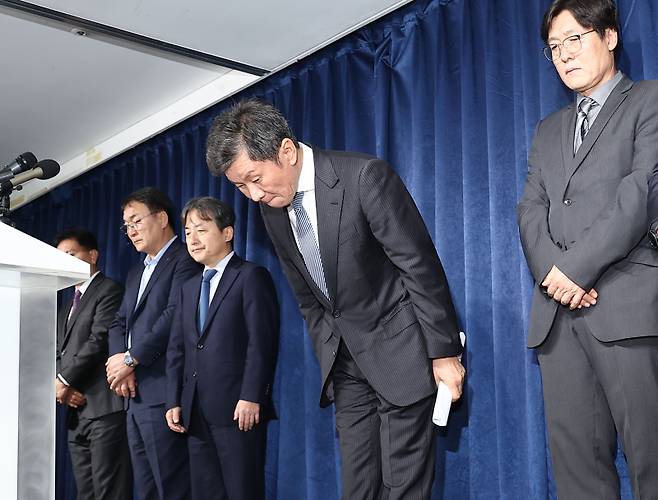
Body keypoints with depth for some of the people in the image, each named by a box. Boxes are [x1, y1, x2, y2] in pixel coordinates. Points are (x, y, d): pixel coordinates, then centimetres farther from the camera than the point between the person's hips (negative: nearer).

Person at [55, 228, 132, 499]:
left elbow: (99, 342, -13)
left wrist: (64, 380, -8)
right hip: (76, 412, 8)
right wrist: (61, 385, -3)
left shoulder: (110, 290, -2)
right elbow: (59, 355, 17)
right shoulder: (66, 308, 25)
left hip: (105, 408, -8)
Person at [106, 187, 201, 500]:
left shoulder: (185, 260, -5)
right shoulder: (135, 273, 25)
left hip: (163, 394, -9)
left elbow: (175, 316, -17)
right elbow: (119, 324, 18)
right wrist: (118, 360, -2)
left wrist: (130, 359, -11)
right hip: (135, 395, 9)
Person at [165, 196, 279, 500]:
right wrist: (174, 402, 8)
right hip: (196, 412, 7)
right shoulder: (189, 288, 21)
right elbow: (177, 349, 17)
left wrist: (251, 397, -17)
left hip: (238, 409, -7)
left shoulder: (251, 276, -2)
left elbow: (262, 341, -11)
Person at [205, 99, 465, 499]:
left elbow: (422, 267, -17)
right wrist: (328, 356, 11)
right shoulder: (272, 208, 2)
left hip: (400, 347, -6)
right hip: (345, 358, 6)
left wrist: (443, 353, -15)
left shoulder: (365, 177, -19)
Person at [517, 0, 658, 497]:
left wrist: (580, 264, -13)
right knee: (576, 459, 3)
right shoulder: (548, 130, 25)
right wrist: (553, 272, -7)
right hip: (557, 312, 5)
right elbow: (531, 210, 13)